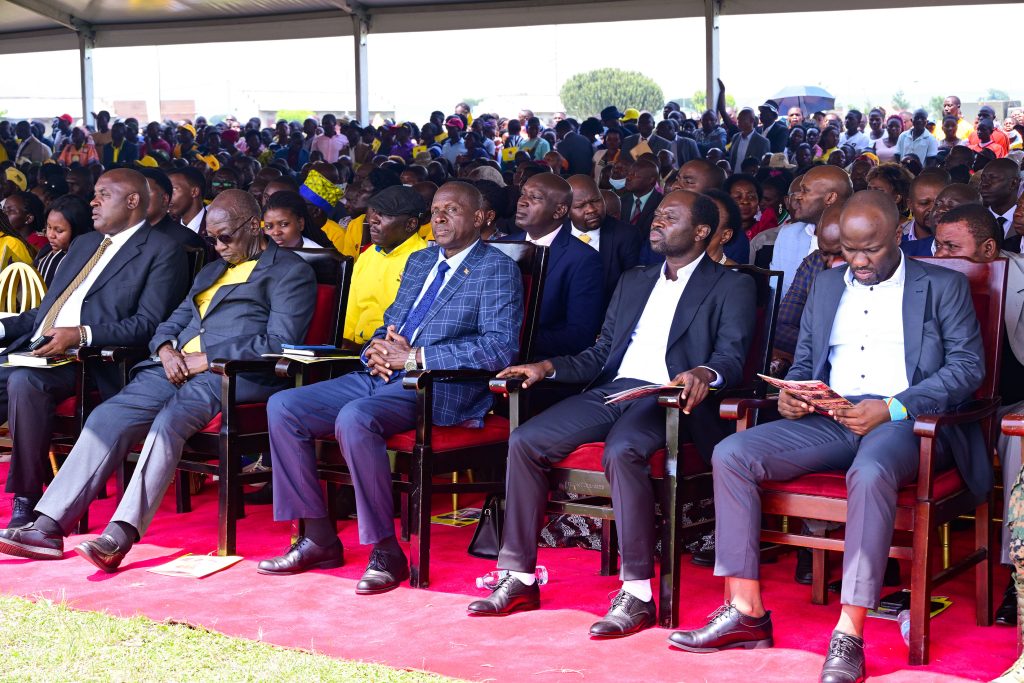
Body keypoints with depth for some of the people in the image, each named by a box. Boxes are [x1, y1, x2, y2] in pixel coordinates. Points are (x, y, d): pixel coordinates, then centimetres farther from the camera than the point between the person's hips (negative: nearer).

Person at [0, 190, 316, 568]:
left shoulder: (291, 271, 4)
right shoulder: (212, 271, 30)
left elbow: (280, 344, -9)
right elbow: (174, 321, 27)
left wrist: (206, 359, -12)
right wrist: (166, 350, 1)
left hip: (235, 375, -7)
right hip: (178, 367, 7)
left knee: (169, 420, -33)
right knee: (108, 416, -14)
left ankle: (121, 535, -39)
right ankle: (48, 527, -18)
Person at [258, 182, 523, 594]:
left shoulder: (497, 271, -2)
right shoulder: (419, 262, 23)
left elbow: (500, 348, -15)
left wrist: (416, 356, -17)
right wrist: (376, 349, 1)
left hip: (441, 390, -8)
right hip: (383, 376, 8)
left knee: (354, 417, -35)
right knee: (282, 407, -5)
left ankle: (386, 551, -23)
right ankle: (319, 540, -1)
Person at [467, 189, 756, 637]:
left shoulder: (731, 288, 8)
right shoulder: (633, 282, 26)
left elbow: (732, 358, -7)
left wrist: (704, 373, -31)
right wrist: (547, 367, 5)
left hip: (669, 399, -6)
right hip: (610, 390, 6)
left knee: (621, 451, -37)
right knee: (525, 441, -16)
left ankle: (636, 594, -30)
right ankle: (518, 578, -9)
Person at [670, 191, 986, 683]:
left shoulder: (943, 286, 7)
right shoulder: (827, 284, 22)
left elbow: (968, 366, -3)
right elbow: (803, 362, 24)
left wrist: (893, 408, -16)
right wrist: (791, 394, -2)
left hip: (906, 420, -5)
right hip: (829, 420, 5)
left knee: (870, 472, -40)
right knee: (730, 454, -17)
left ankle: (849, 636, -38)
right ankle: (746, 612, -18)